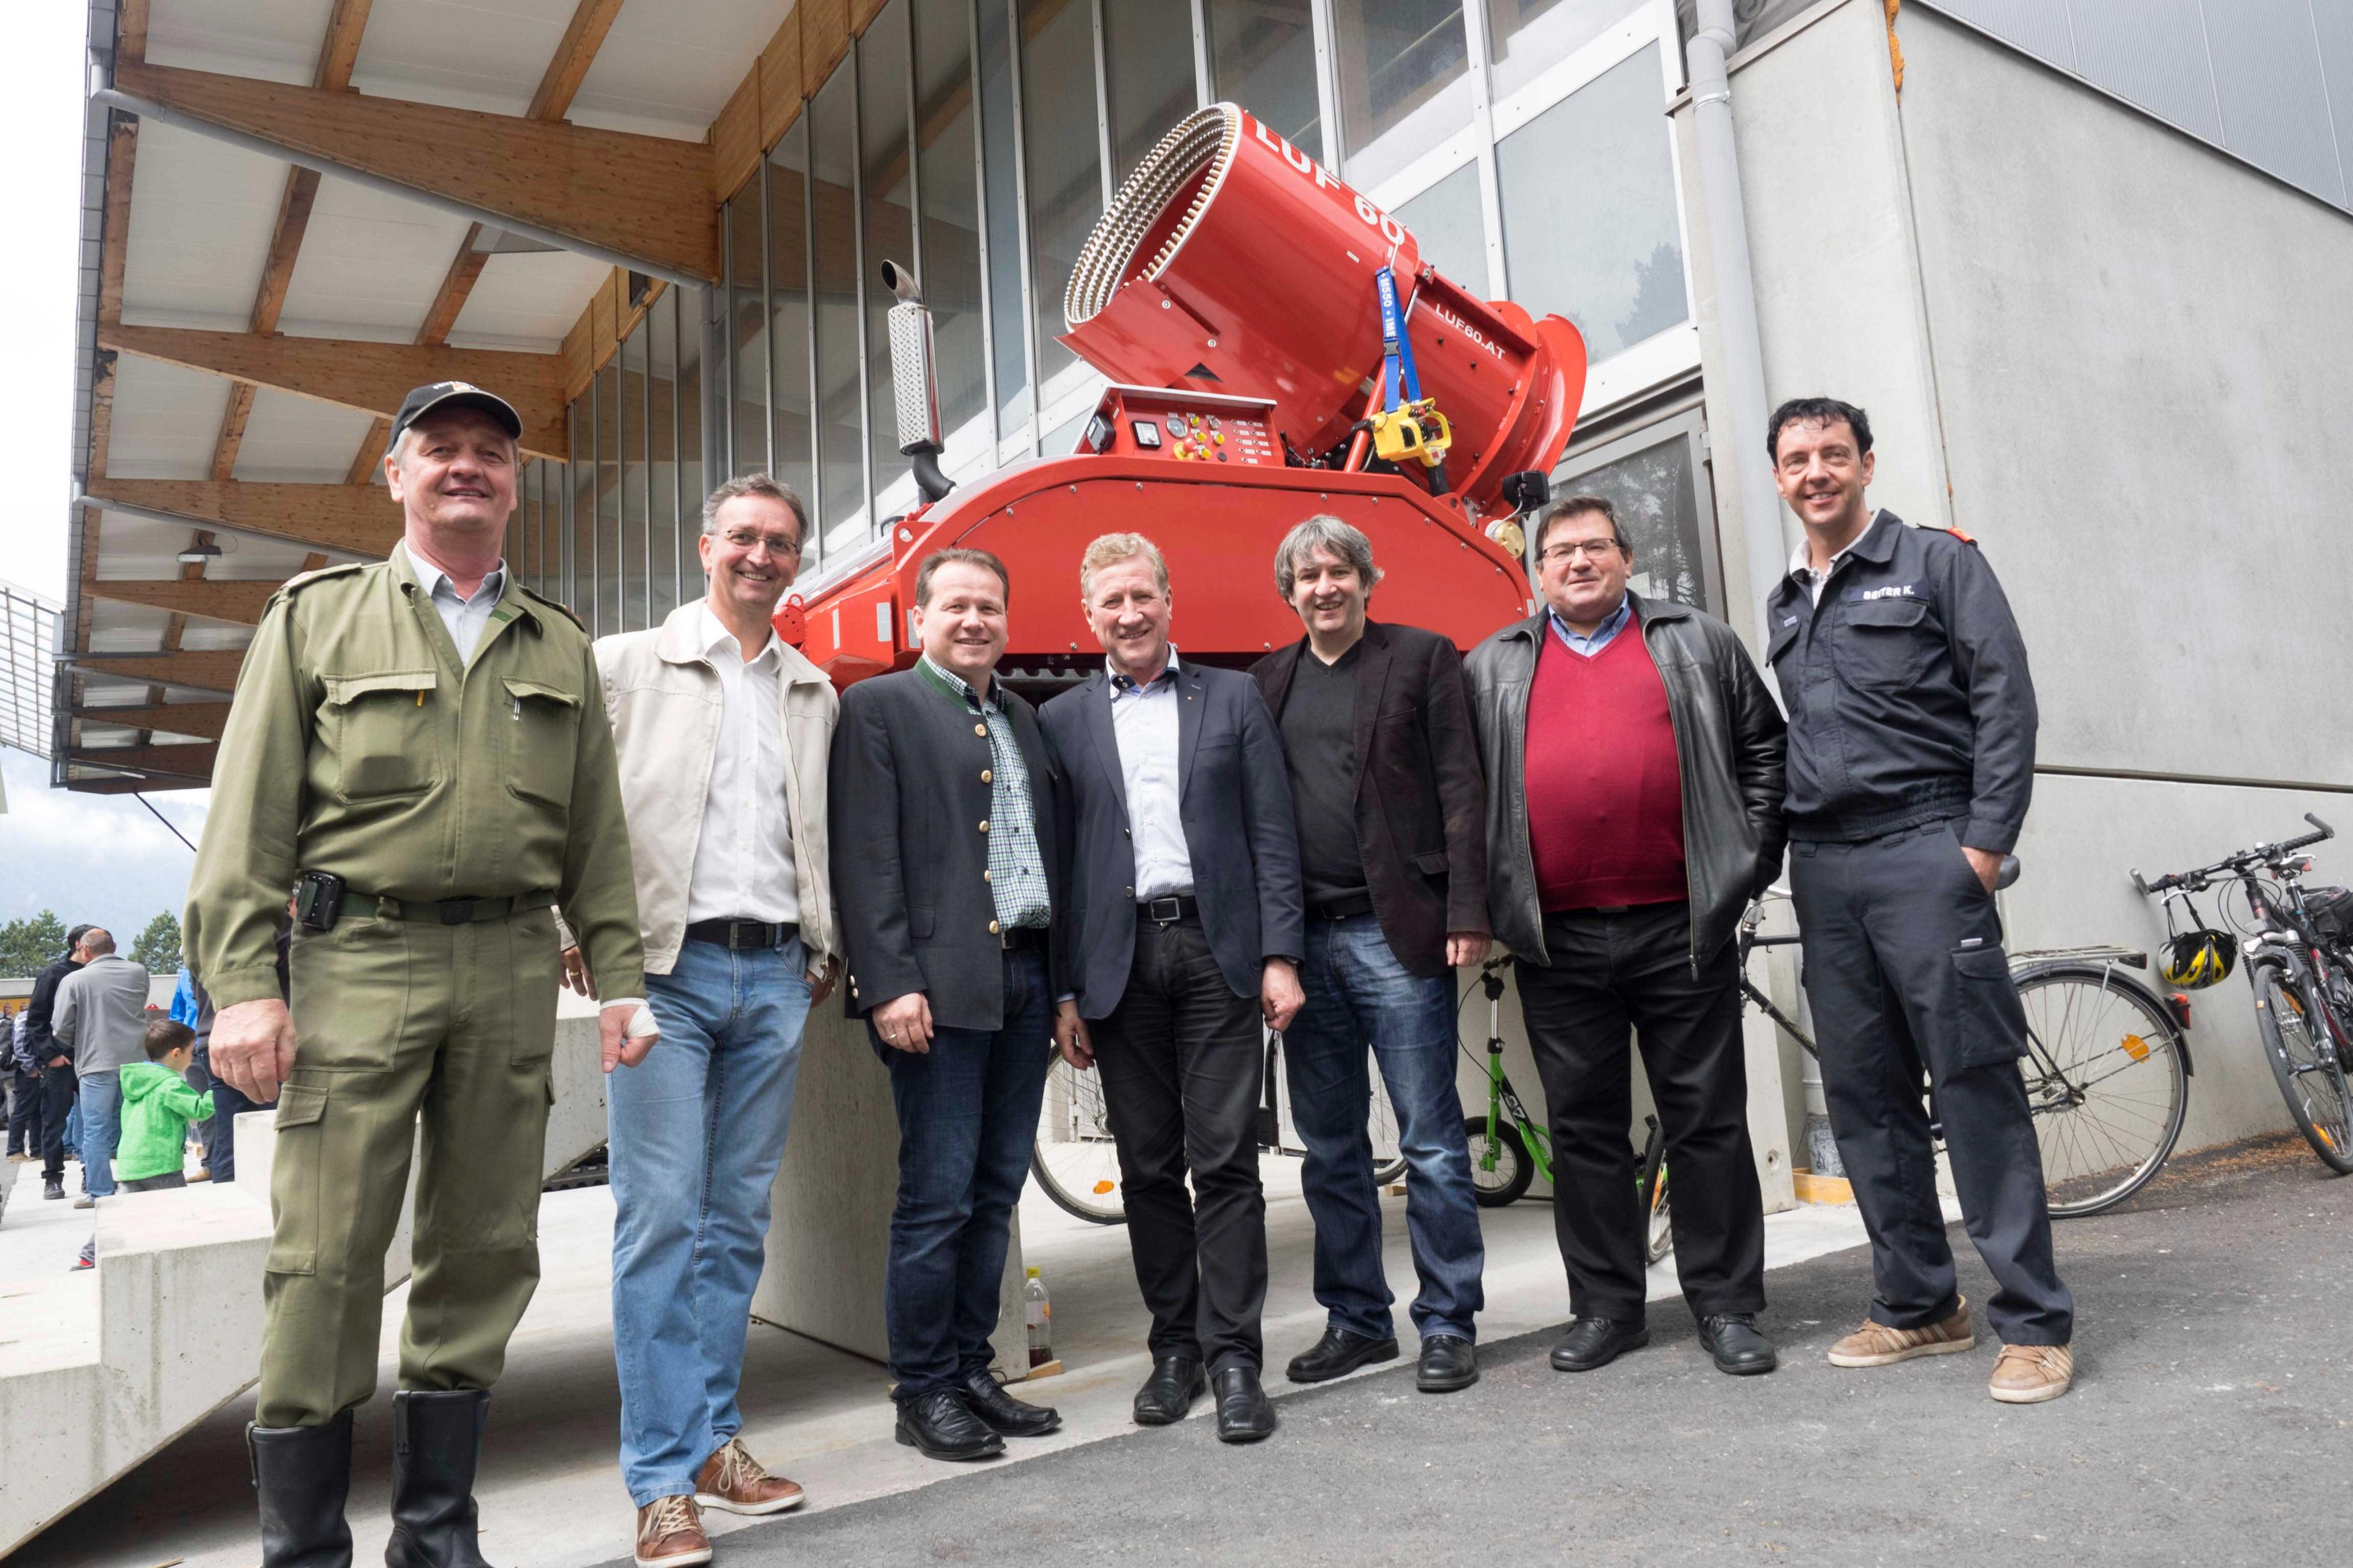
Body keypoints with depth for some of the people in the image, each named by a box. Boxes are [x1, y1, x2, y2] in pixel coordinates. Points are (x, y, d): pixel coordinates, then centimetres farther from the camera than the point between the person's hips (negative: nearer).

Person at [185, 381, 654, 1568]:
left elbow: (596, 833, 14)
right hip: (359, 958, -3)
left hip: (513, 972, 3)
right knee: (326, 1261, -2)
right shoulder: (318, 616, 9)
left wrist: (620, 977, 6)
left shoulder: (560, 648, 16)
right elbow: (250, 811, 2)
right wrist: (242, 982, -8)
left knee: (484, 1257, 8)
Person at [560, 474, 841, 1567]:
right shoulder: (628, 665, 5)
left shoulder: (817, 696, 16)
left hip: (775, 977, 4)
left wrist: (824, 950, 13)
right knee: (661, 1219, -5)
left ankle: (715, 1442, 20)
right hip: (666, 969, -3)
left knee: (739, 1220, 9)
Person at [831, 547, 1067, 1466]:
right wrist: (889, 985, -16)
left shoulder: (1024, 721, 19)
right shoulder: (878, 708, 0)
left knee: (995, 1192, 12)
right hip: (939, 987, -6)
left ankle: (971, 1370, 24)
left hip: (1025, 983, 6)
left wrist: (1063, 987, 13)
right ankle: (924, 1392, 13)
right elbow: (867, 860, -8)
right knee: (937, 1199, -1)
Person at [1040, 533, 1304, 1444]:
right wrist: (1063, 991, 2)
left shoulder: (1233, 698, 8)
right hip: (1118, 959, 1)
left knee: (1225, 1160, -2)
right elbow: (1054, 860, 7)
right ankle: (1174, 1345, 20)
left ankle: (1234, 1357, 7)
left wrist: (1280, 956, -4)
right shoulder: (1061, 721, 9)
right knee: (1148, 1167, 7)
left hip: (1217, 949, -1)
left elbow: (1272, 834, 4)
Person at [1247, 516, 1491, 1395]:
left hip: (1398, 935, -4)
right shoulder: (1267, 681, 14)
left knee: (1432, 1146, 2)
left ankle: (1448, 1327, 15)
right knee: (1330, 1150, 12)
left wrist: (1465, 914, -10)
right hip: (1304, 939, 4)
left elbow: (1461, 789, -2)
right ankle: (1356, 1321, 25)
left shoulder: (1423, 658, 4)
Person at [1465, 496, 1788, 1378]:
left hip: (1682, 926, -1)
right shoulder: (1492, 669, 12)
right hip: (1558, 941, 1)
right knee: (1583, 1127, 8)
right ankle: (1606, 1306, 21)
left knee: (1708, 1121, 5)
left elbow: (1764, 749, 13)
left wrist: (1749, 862, 3)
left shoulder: (1699, 644, 12)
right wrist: (1484, 898, 5)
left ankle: (1727, 1305, 18)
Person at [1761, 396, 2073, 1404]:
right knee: (1862, 1093, 7)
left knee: (1976, 1079, -6)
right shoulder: (1785, 603, 19)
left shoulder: (1939, 562, 3)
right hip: (1822, 863, 6)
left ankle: (2034, 1320, 3)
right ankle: (1918, 1306, 17)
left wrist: (1986, 842, -13)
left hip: (1924, 847, -6)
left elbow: (2005, 700, -5)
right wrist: (1778, 849, 11)